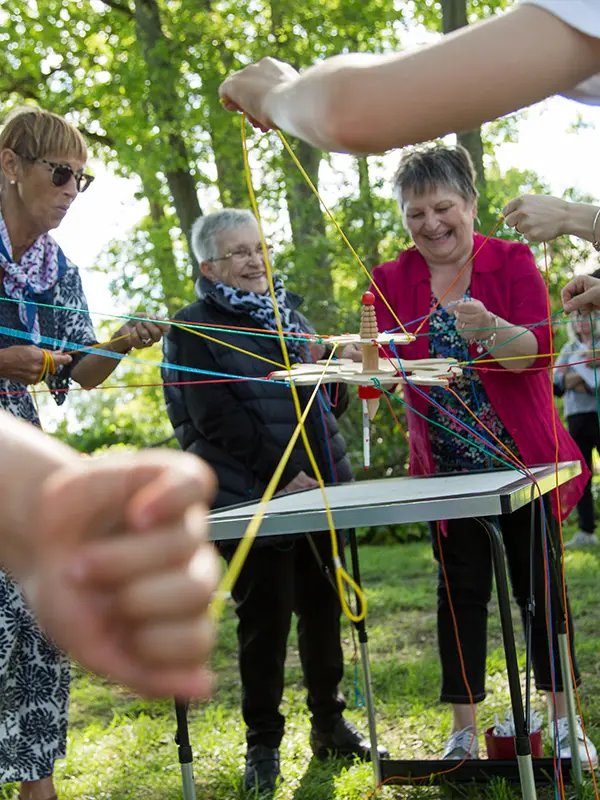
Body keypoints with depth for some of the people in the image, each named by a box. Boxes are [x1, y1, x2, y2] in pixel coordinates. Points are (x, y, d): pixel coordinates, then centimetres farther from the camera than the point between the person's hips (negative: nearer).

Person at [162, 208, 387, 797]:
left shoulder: (287, 312, 16)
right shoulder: (193, 330, -4)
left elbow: (331, 400, 20)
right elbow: (217, 420, -13)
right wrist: (282, 478, -16)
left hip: (321, 485, 6)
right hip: (251, 499, -6)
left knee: (323, 607, 11)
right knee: (265, 617, 1)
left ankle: (328, 722, 26)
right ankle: (262, 743, 14)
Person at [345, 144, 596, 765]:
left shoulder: (513, 261, -4)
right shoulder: (392, 280, 2)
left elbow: (537, 350, -17)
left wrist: (489, 329, -37)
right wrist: (363, 356, -29)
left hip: (522, 458, -1)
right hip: (447, 467, 1)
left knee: (539, 585, 6)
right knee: (461, 589, 6)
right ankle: (463, 731, 15)